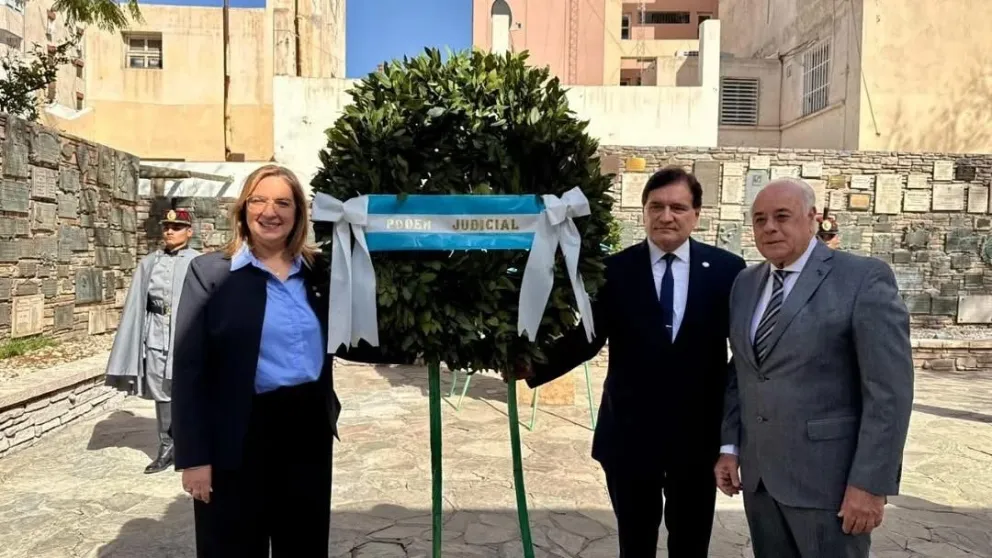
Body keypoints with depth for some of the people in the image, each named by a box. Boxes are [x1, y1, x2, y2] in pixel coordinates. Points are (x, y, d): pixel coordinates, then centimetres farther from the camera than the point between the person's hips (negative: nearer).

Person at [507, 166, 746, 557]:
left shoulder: (727, 269, -4)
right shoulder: (615, 270, -5)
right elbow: (588, 337, -5)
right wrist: (535, 367, -17)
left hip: (698, 433, 1)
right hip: (629, 432, 0)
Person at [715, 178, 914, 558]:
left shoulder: (864, 278, -10)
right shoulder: (745, 284, 8)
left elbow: (890, 390, -13)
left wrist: (870, 483, -16)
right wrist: (730, 445, 7)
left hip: (829, 477, -5)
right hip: (758, 474, 5)